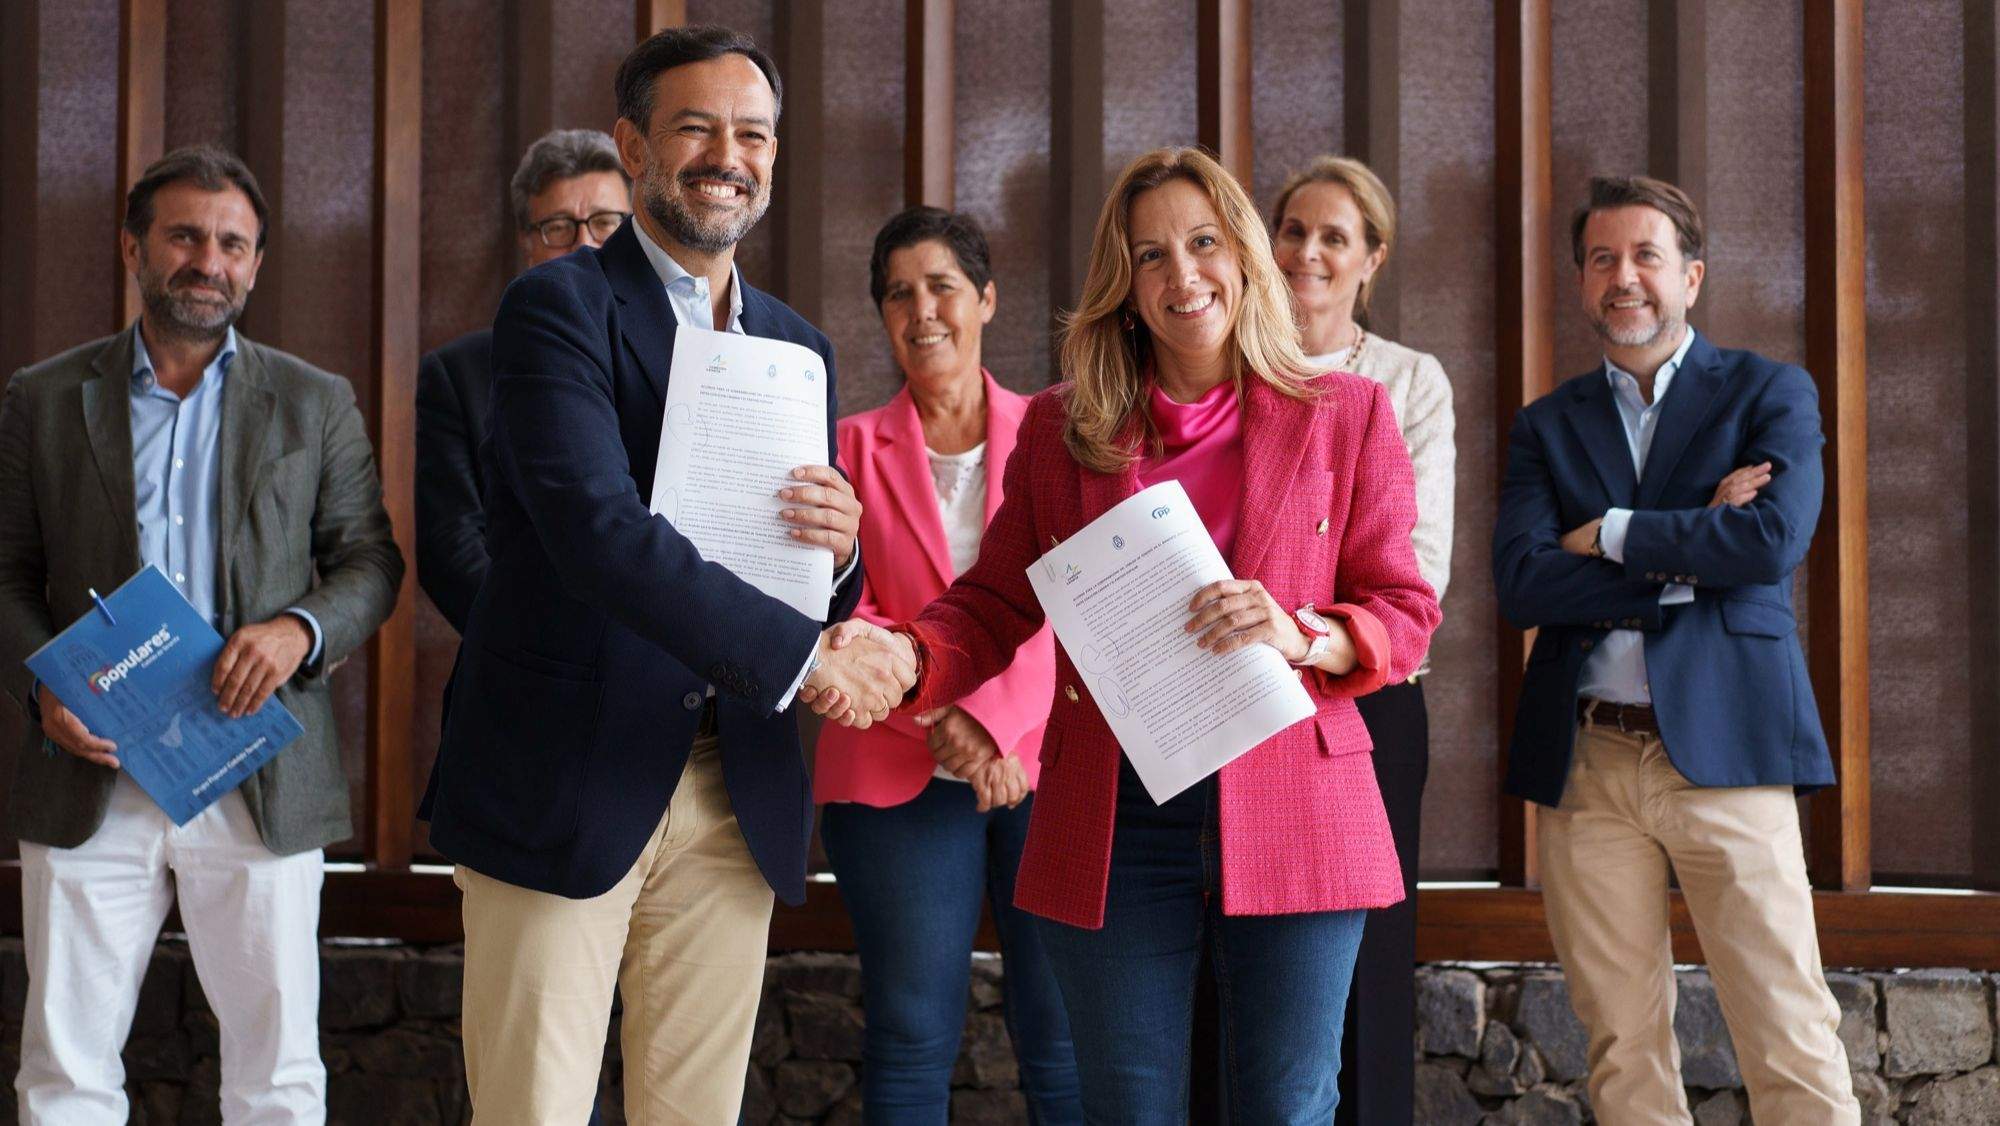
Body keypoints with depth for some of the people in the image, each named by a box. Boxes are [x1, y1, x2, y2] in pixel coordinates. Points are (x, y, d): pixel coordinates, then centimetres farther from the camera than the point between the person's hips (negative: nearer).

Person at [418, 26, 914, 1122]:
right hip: (562, 786, -5)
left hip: (736, 800, 6)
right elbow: (601, 533, -21)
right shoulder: (558, 307, -6)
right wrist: (804, 650, -25)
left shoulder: (797, 345, 15)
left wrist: (841, 546, -6)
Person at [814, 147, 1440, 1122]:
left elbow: (1404, 613, 4)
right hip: (1113, 829, 1)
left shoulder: (1345, 415, 6)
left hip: (1294, 816, -1)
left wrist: (1301, 635, -17)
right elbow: (993, 605, 10)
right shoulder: (1061, 428, 10)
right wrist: (902, 659, -11)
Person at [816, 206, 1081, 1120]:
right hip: (900, 776, 0)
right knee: (911, 1043, 1)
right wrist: (940, 716, -13)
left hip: (1046, 761, 0)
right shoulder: (853, 447, 11)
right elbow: (834, 612, 2)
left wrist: (995, 719, -15)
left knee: (1069, 1046, -2)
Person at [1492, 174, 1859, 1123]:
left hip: (1723, 754, -2)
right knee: (1622, 1046, 4)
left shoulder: (1770, 395, 8)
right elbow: (1519, 583, -2)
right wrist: (1688, 559, -8)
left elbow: (1774, 540, -11)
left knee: (1790, 1038, -5)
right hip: (1585, 762, 3)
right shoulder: (1547, 425, 14)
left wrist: (1608, 534, -3)